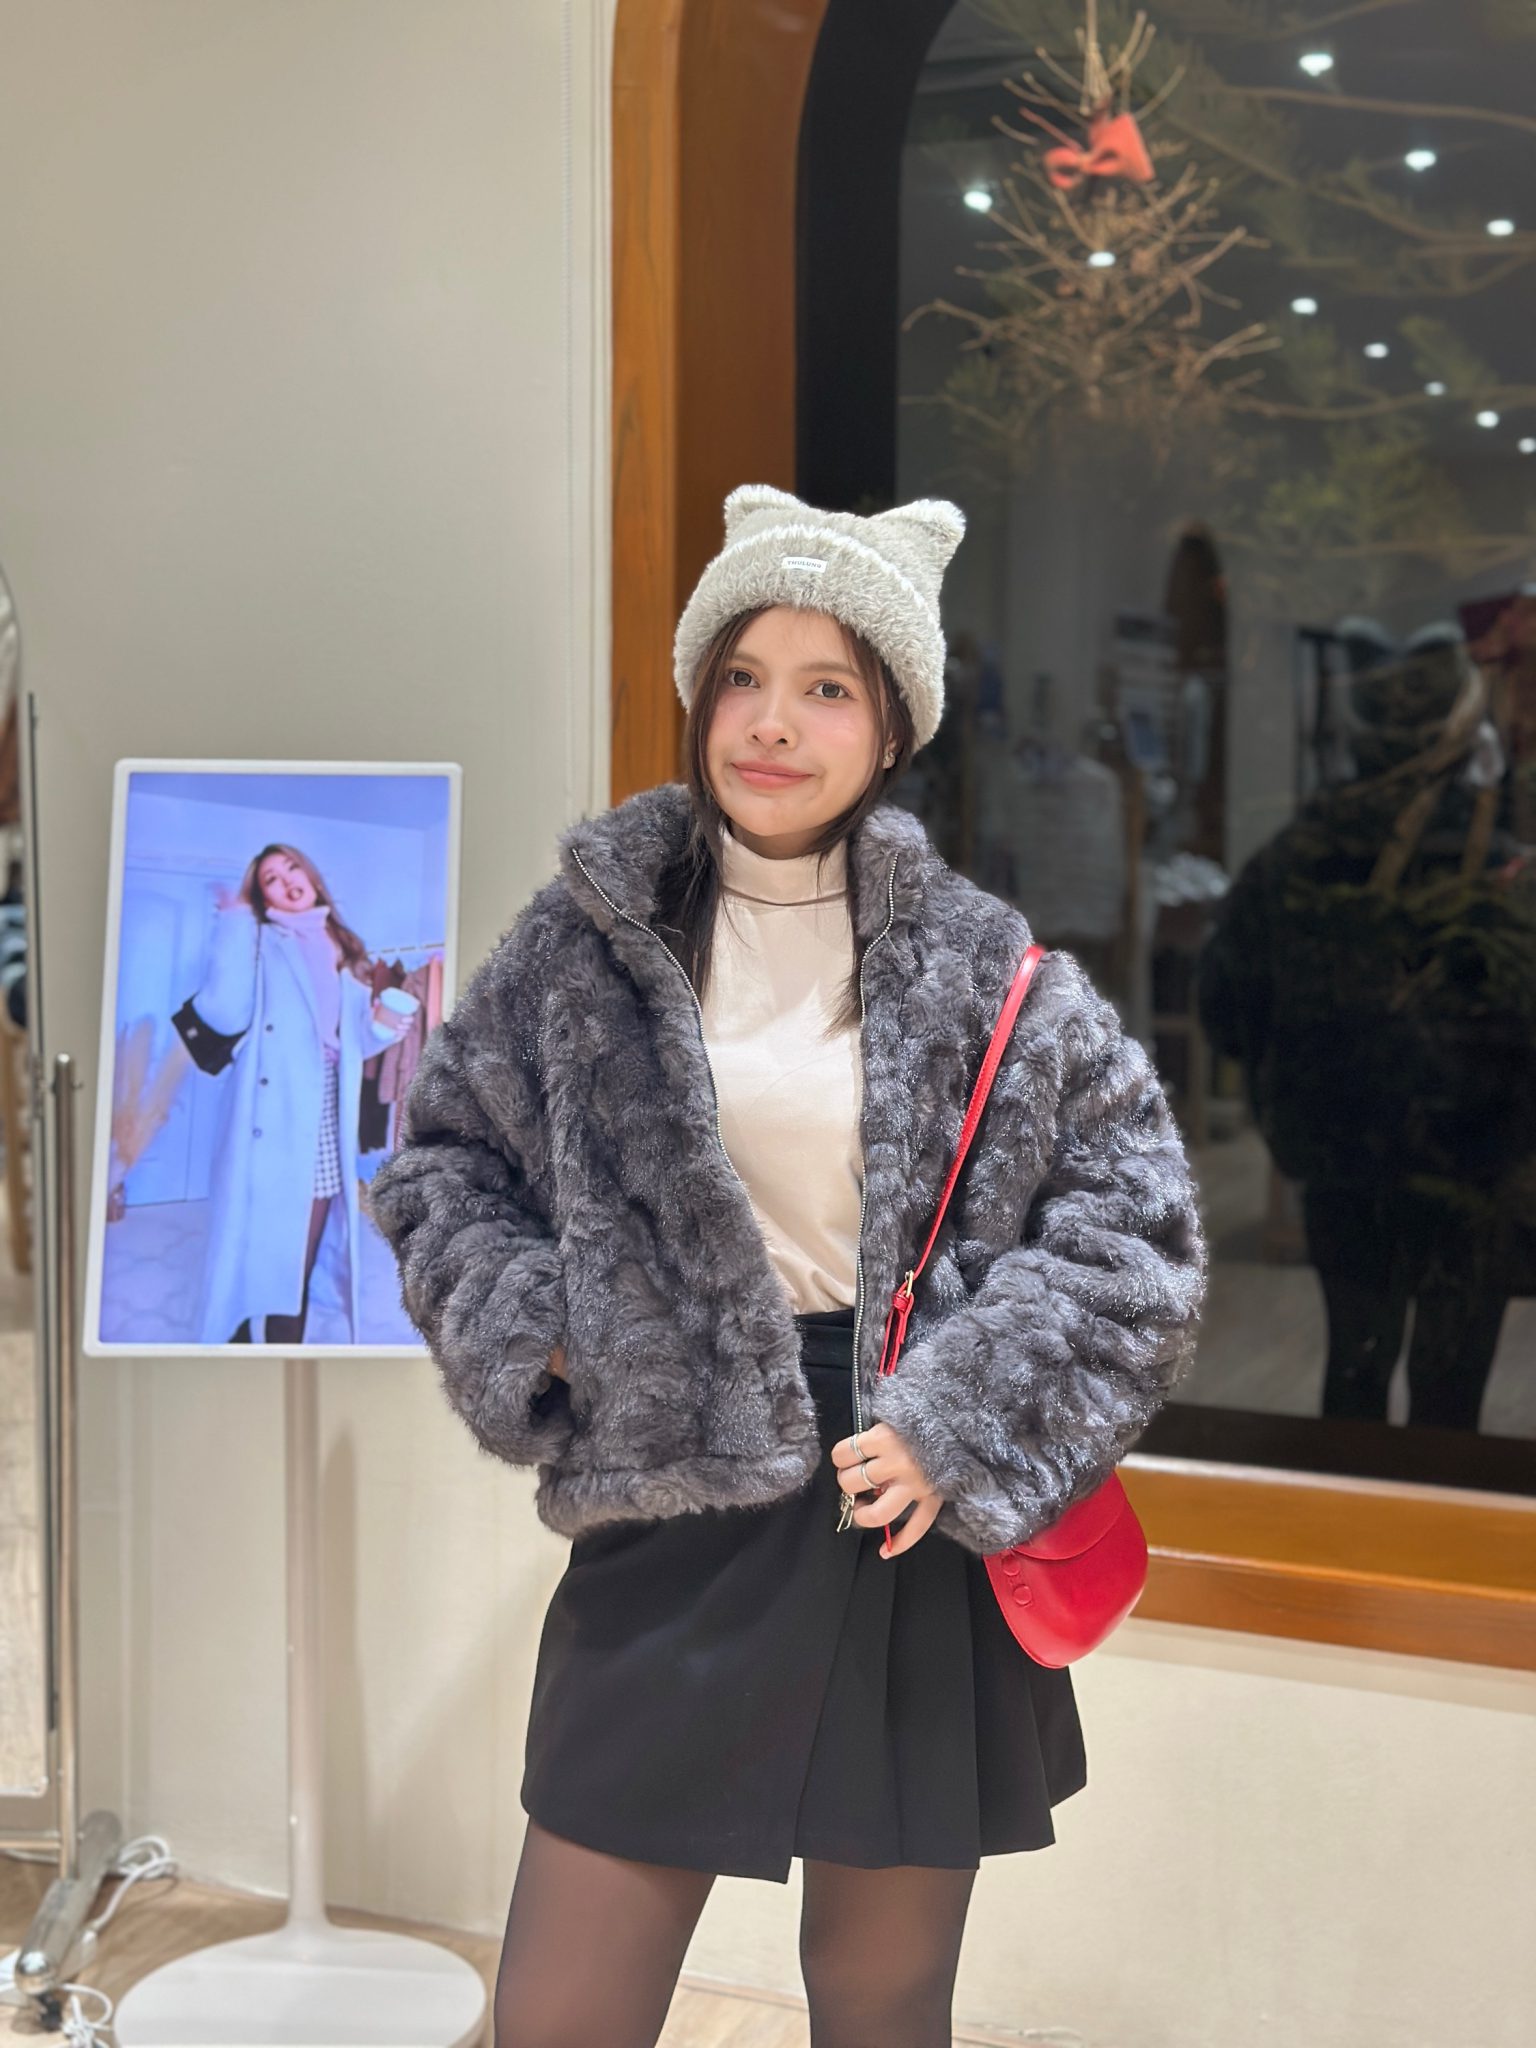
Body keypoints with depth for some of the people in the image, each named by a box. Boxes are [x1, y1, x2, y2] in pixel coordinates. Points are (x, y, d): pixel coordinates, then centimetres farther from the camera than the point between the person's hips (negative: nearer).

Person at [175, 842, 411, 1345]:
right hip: (270, 1123, -5)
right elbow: (226, 1012, -16)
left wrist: (386, 1020, 0)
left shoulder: (344, 951, 18)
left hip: (325, 1132, 5)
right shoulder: (257, 940, 2)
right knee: (252, 1249, -3)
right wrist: (235, 924, -10)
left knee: (298, 1262, 8)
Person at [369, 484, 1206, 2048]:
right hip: (672, 1523, 1)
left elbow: (1136, 1217, -1)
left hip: (911, 1524, 0)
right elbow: (439, 1156, 11)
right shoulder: (591, 941, 2)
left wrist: (964, 1425, -10)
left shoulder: (987, 970, -1)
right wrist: (540, 1337, -4)